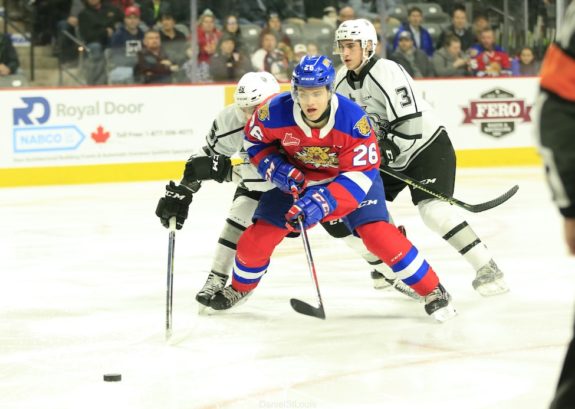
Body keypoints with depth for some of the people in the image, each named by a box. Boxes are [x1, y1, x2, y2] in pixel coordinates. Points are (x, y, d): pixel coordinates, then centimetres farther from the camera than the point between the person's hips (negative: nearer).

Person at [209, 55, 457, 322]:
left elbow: (360, 174, -29)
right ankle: (240, 288, 28)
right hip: (296, 178, 3)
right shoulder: (275, 112, -27)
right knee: (257, 237, -3)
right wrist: (276, 168, -20)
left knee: (378, 233, -21)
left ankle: (432, 291, -8)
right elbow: (254, 140, -5)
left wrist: (321, 203, -39)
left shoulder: (353, 120, -34)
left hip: (351, 177, -3)